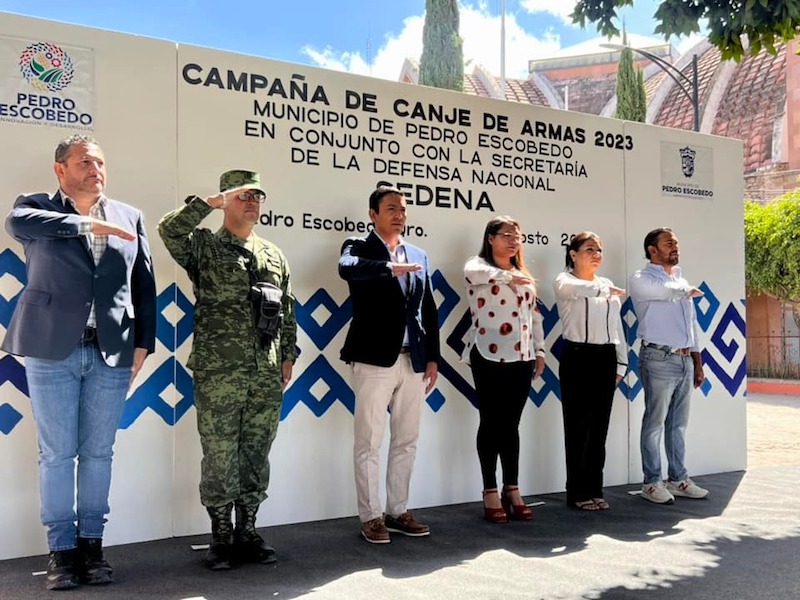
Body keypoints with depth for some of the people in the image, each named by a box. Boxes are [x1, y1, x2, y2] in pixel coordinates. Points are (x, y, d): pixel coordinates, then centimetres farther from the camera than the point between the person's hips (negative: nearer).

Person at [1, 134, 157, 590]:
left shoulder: (130, 217, 11)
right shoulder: (38, 207, 5)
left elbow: (144, 286, 10)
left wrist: (143, 343, 4)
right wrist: (86, 224, -24)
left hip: (111, 353, 2)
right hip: (53, 349, -2)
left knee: (98, 453, 8)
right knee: (57, 454, 4)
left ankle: (92, 545, 19)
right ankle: (62, 550, 14)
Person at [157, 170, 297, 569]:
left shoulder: (274, 255, 16)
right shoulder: (203, 246, 2)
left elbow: (287, 311, 18)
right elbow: (169, 230, -20)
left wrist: (288, 355, 12)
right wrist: (210, 202, -14)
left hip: (267, 377, 5)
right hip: (218, 375, -4)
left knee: (256, 457, 10)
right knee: (219, 458, 2)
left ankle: (247, 533, 23)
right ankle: (221, 538, 16)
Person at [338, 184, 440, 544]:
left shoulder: (419, 256, 16)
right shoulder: (358, 247, 0)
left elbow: (428, 310, 15)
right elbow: (346, 268, -25)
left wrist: (432, 357, 10)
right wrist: (391, 268, -29)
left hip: (413, 362, 6)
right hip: (374, 360, -5)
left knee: (406, 442, 11)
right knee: (368, 443, 1)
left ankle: (398, 512, 23)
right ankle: (371, 517, 12)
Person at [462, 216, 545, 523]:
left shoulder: (524, 275, 17)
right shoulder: (478, 267, -1)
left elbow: (534, 315, 18)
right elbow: (473, 272, -27)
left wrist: (539, 350, 12)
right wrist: (506, 276, -36)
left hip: (520, 357, 5)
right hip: (489, 356, -5)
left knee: (511, 424, 9)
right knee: (491, 423, 0)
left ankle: (512, 490, 14)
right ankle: (490, 493, 7)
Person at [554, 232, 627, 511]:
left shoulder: (607, 284, 16)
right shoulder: (564, 281, -1)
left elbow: (617, 326, 16)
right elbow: (578, 288, -27)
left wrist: (621, 363, 11)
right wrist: (605, 289, -37)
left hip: (605, 357, 5)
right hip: (577, 356, -5)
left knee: (599, 427, 8)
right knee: (578, 427, -2)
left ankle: (594, 489, 17)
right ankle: (578, 492, 7)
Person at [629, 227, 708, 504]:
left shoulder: (682, 281, 19)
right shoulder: (642, 279, -3)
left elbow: (692, 324, 20)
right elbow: (669, 292, -21)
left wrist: (697, 362, 15)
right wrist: (689, 291, 1)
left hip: (685, 360, 7)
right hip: (659, 359, -7)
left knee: (678, 424, 12)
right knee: (655, 424, -2)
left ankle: (678, 479, 20)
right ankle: (652, 482, 6)